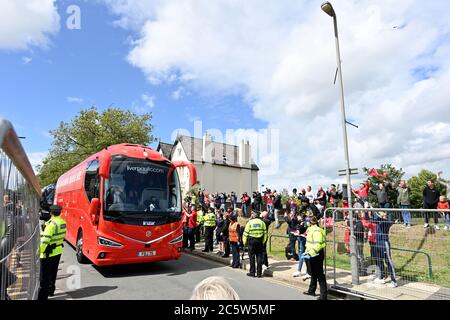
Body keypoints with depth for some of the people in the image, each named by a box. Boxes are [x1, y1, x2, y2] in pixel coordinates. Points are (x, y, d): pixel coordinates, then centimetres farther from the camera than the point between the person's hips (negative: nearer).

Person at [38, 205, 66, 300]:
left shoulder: (52, 223, -22)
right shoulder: (63, 222, 3)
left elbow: (45, 239, -25)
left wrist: (40, 250, -16)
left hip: (49, 253, -8)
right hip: (58, 251, 8)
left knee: (45, 275, 2)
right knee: (53, 273, 22)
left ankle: (42, 295, 8)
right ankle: (51, 290, 36)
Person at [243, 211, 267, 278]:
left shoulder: (249, 222, -5)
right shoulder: (262, 222, 4)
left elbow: (246, 233, -5)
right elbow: (265, 233, 8)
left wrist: (244, 242, 4)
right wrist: (263, 241, 15)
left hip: (251, 241, -3)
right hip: (260, 241, 3)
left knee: (252, 257, 5)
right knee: (259, 257, 7)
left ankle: (252, 272, 11)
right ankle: (259, 273, 10)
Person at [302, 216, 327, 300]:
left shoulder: (316, 231, -21)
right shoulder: (311, 230, 11)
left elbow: (318, 245, -28)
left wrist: (310, 253, -26)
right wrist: (307, 251, 13)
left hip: (317, 255, -11)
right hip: (313, 255, 11)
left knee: (320, 275, -3)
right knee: (313, 273, 22)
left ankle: (323, 295, 6)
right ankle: (311, 290, 36)